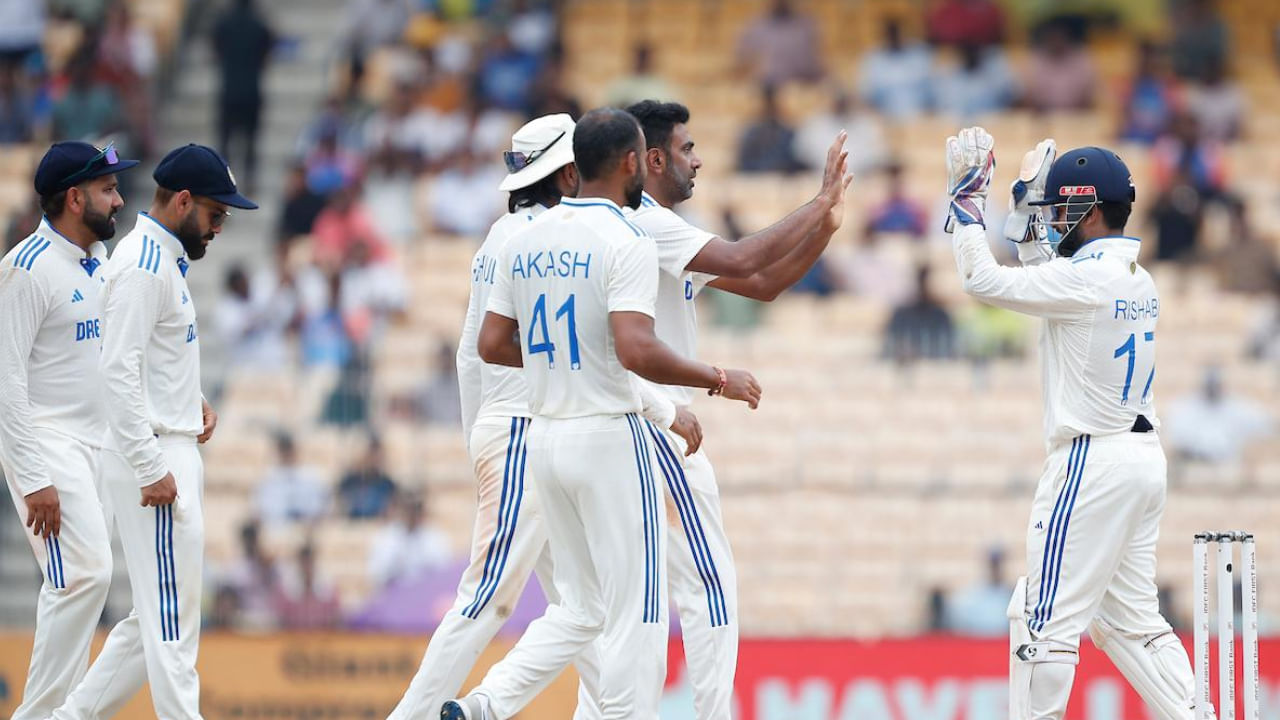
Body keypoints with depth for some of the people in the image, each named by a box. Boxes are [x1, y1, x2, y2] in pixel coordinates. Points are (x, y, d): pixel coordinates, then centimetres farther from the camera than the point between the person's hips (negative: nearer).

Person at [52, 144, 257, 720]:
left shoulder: (165, 260, 17)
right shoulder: (142, 265, -15)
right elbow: (119, 372, -22)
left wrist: (192, 400, 11)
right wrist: (151, 469, -24)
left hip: (172, 459, 10)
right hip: (154, 461, -10)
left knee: (158, 618, 12)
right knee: (172, 615, -8)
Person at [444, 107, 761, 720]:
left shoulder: (526, 239, 8)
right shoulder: (625, 242, -14)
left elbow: (491, 345, 10)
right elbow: (637, 351, -25)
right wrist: (717, 380, -13)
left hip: (542, 437, 7)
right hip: (609, 439, -7)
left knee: (581, 608, 16)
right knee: (635, 613, -1)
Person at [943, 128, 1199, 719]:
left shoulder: (1086, 280, -17)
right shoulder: (1137, 281, 11)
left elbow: (983, 280, -15)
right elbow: (1045, 283, 26)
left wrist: (967, 195, -5)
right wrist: (1028, 217, 22)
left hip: (1092, 463, -10)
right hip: (1144, 458, 10)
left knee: (1047, 619, -3)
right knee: (1129, 618, 14)